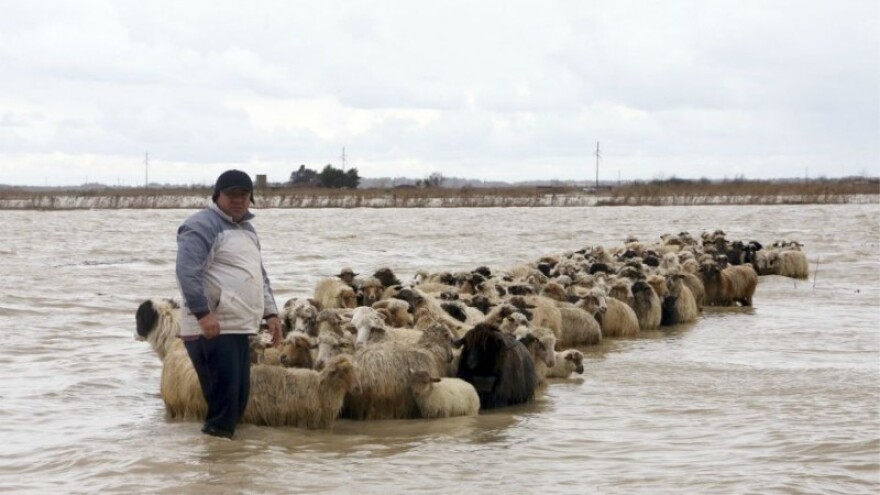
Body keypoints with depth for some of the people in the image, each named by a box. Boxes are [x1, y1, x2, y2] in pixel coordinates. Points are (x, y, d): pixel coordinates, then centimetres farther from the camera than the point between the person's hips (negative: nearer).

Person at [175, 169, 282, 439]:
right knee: (223, 397, -13)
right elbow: (187, 272, -20)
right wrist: (203, 313, -27)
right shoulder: (203, 225, -10)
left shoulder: (246, 229, 21)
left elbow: (259, 275, 29)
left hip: (238, 327, 10)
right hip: (212, 330, -10)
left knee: (239, 398, 10)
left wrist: (270, 313, 18)